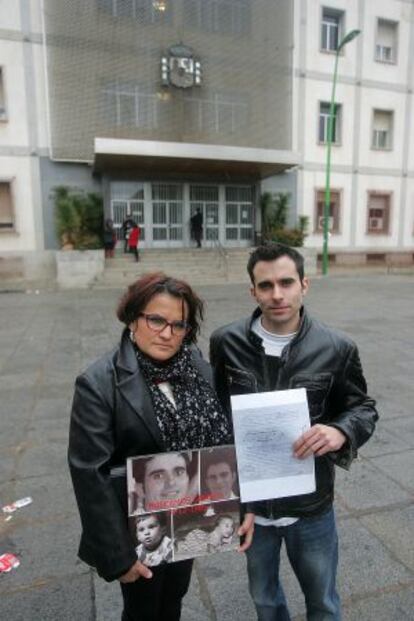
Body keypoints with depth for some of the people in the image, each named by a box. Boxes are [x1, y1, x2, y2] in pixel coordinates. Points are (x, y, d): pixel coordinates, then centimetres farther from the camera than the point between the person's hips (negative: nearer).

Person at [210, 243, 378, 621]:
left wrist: (341, 432, -24)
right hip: (248, 499, 1)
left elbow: (363, 408, -2)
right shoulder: (225, 343, -12)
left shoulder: (337, 349, -14)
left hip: (310, 503, -1)